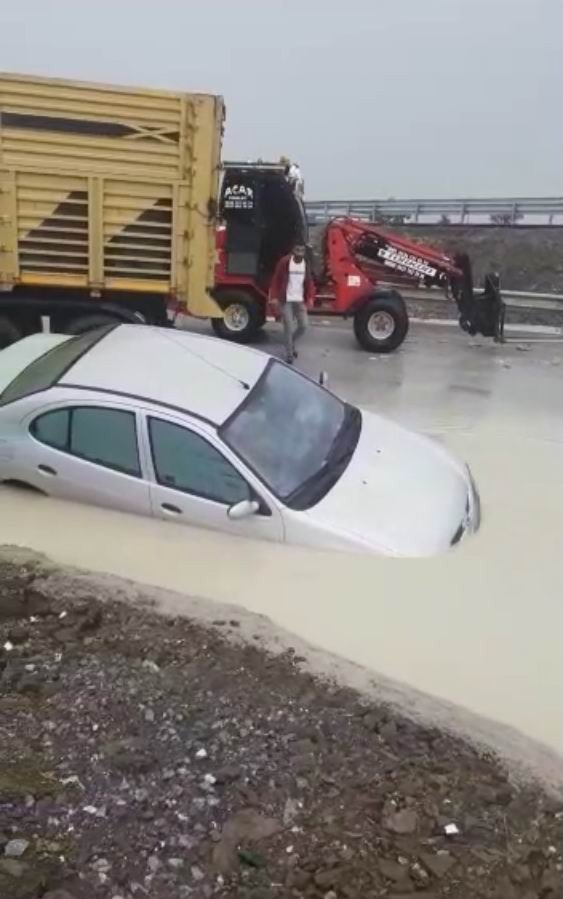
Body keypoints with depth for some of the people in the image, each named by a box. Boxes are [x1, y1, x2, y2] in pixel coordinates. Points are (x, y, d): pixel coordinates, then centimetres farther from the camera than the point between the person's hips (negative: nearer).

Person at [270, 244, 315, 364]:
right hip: (286, 300, -4)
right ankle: (289, 354, 8)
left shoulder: (306, 264, 2)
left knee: (303, 326, 4)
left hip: (300, 300, 4)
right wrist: (274, 296, -9)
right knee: (289, 328, -4)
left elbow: (309, 282, 9)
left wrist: (310, 298, 2)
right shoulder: (285, 262, -10)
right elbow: (276, 279, -5)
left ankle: (291, 343, 31)